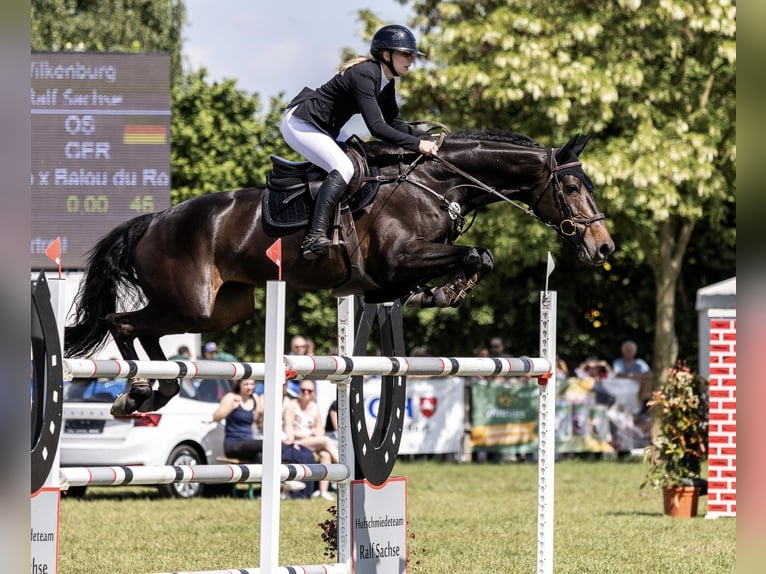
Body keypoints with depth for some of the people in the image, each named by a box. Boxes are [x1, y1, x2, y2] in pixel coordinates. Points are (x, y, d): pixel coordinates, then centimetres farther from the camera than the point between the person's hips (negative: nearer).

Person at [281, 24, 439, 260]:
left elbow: (394, 124, 10)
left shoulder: (386, 83, 6)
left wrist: (426, 138, -5)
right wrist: (416, 144, -31)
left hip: (324, 131, 11)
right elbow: (376, 127, -31)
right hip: (299, 123, -11)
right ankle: (315, 237, -36)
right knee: (343, 168, -27)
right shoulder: (364, 75, -24)